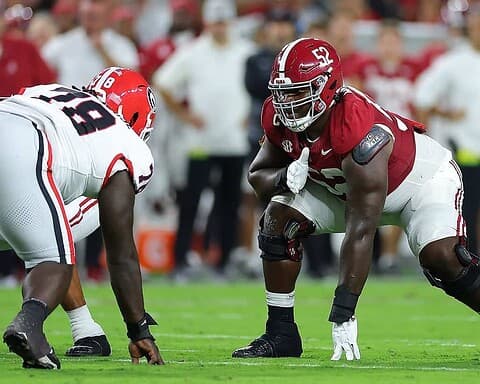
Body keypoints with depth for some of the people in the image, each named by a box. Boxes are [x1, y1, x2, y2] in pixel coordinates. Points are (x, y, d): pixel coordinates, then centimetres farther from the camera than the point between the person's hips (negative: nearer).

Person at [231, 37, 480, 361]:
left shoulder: (362, 134, -41)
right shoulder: (280, 117, -20)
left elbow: (360, 232, -41)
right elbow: (258, 176, -3)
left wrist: (342, 313, -42)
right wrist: (286, 177, -30)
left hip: (423, 179, -7)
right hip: (342, 186, 7)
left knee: (441, 256, -31)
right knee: (279, 221, -12)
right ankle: (281, 333, -3)